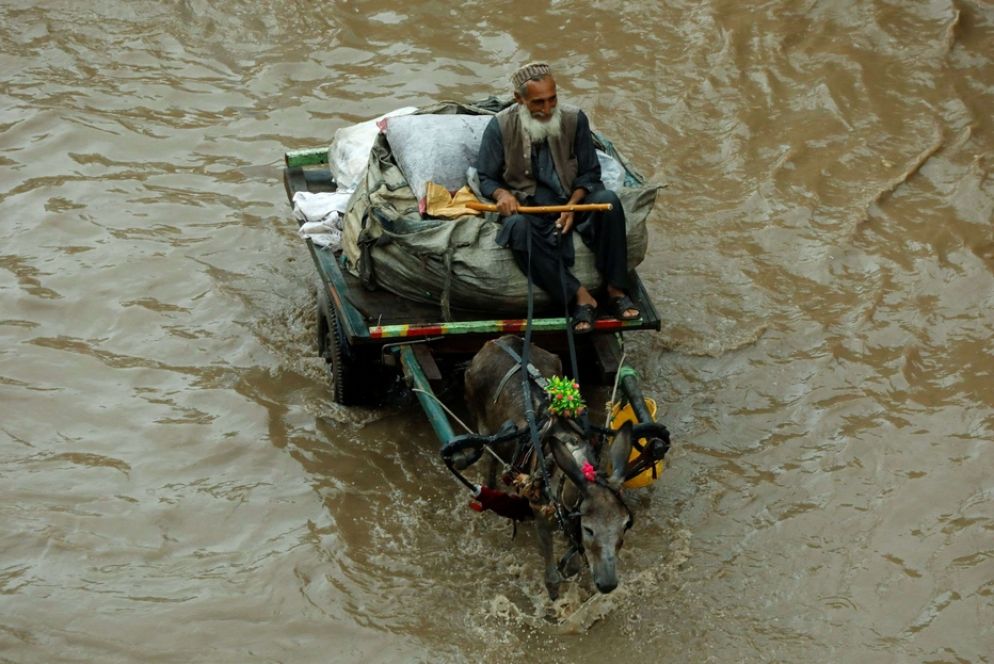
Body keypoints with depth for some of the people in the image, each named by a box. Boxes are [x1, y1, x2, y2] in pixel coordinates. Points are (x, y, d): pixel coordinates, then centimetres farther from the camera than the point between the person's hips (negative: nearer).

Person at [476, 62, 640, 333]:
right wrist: (501, 194, -21)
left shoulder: (574, 120, -1)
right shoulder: (500, 127, -4)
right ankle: (578, 295, -35)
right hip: (526, 206, -2)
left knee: (608, 200, -30)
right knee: (517, 227, -38)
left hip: (570, 201, 2)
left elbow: (589, 173, 4)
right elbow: (486, 178, 3)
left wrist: (572, 204, -15)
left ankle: (615, 290, -25)